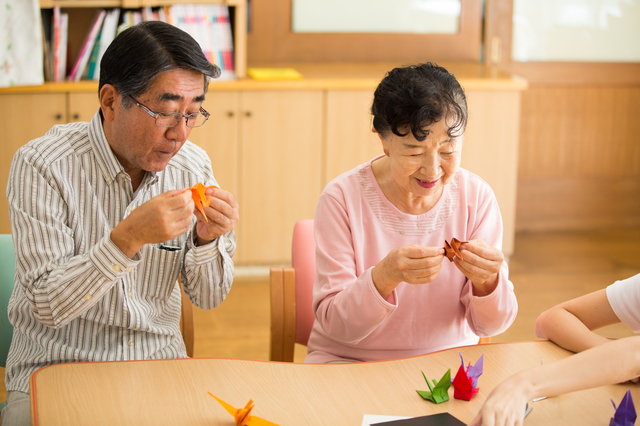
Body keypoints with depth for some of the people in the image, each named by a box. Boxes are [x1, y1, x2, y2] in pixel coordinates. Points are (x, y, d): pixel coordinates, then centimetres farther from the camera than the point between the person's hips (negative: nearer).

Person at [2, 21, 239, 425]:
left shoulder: (194, 166, -2)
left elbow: (209, 297, 5)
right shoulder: (40, 165, -15)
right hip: (56, 369, -3)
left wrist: (208, 240, -16)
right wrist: (129, 237, -30)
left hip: (160, 363, 3)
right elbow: (48, 306, -19)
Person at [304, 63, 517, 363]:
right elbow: (336, 325, -15)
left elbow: (491, 325, -3)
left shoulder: (476, 198, -5)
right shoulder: (342, 199, -13)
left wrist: (487, 280, -25)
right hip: (350, 361, -2)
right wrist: (386, 276, -32)